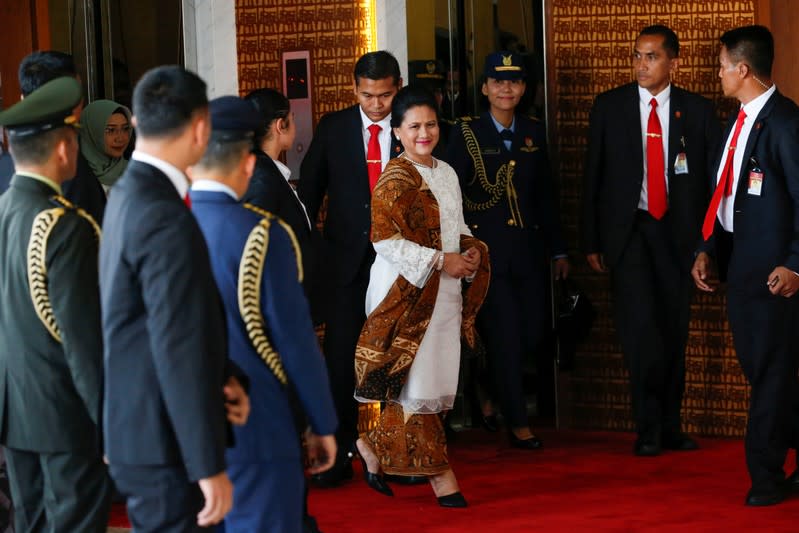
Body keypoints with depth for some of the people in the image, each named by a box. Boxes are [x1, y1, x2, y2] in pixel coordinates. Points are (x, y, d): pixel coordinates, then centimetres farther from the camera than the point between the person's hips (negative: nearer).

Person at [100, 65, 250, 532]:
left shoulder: (128, 193, 8)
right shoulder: (167, 220, -23)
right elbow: (180, 351, -24)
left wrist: (225, 378, 3)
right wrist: (210, 466, -20)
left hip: (137, 424, 10)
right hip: (165, 440, -10)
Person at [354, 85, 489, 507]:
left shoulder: (446, 173, 13)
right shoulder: (395, 178, -11)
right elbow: (385, 239, -18)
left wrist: (471, 250, 2)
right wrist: (439, 260, -17)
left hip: (444, 292, 8)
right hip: (407, 292, -8)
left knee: (438, 376, 7)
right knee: (417, 381, -2)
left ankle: (373, 446, 20)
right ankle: (437, 473, 5)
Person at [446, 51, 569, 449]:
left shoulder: (534, 133, 10)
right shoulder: (467, 133, -3)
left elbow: (545, 196, 15)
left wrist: (557, 249, 14)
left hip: (528, 250, 4)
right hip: (486, 249, -4)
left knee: (533, 334, 3)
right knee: (505, 337, -5)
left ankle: (491, 398, 27)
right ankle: (517, 423, 4)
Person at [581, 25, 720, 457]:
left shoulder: (697, 112, 3)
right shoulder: (609, 107, 3)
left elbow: (713, 178, 5)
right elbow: (593, 177, 6)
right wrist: (591, 242, 3)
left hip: (677, 232, 1)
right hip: (627, 230, -1)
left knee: (674, 331, 6)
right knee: (641, 325, -14)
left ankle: (670, 427, 18)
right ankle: (648, 429, -4)